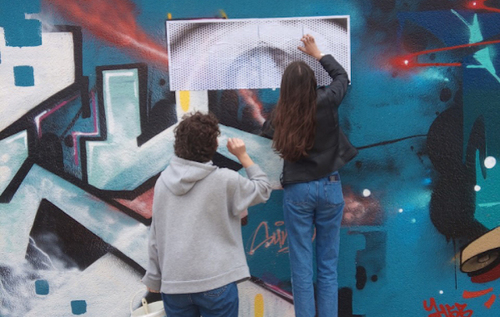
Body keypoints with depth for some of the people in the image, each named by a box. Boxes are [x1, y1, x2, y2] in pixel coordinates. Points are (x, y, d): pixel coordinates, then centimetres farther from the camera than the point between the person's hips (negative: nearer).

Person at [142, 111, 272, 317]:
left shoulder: (163, 182, 3)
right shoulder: (224, 180, -10)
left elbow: (155, 237, 8)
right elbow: (263, 190, 6)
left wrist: (155, 277, 17)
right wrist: (243, 156, 9)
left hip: (173, 284, 4)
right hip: (216, 282, -4)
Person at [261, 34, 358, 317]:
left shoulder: (279, 116, -9)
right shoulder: (327, 102, -8)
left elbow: (267, 134, 12)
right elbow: (342, 76, 12)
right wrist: (317, 53, 23)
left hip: (297, 191, 0)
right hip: (330, 187, 1)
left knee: (301, 268, 6)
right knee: (328, 266, 10)